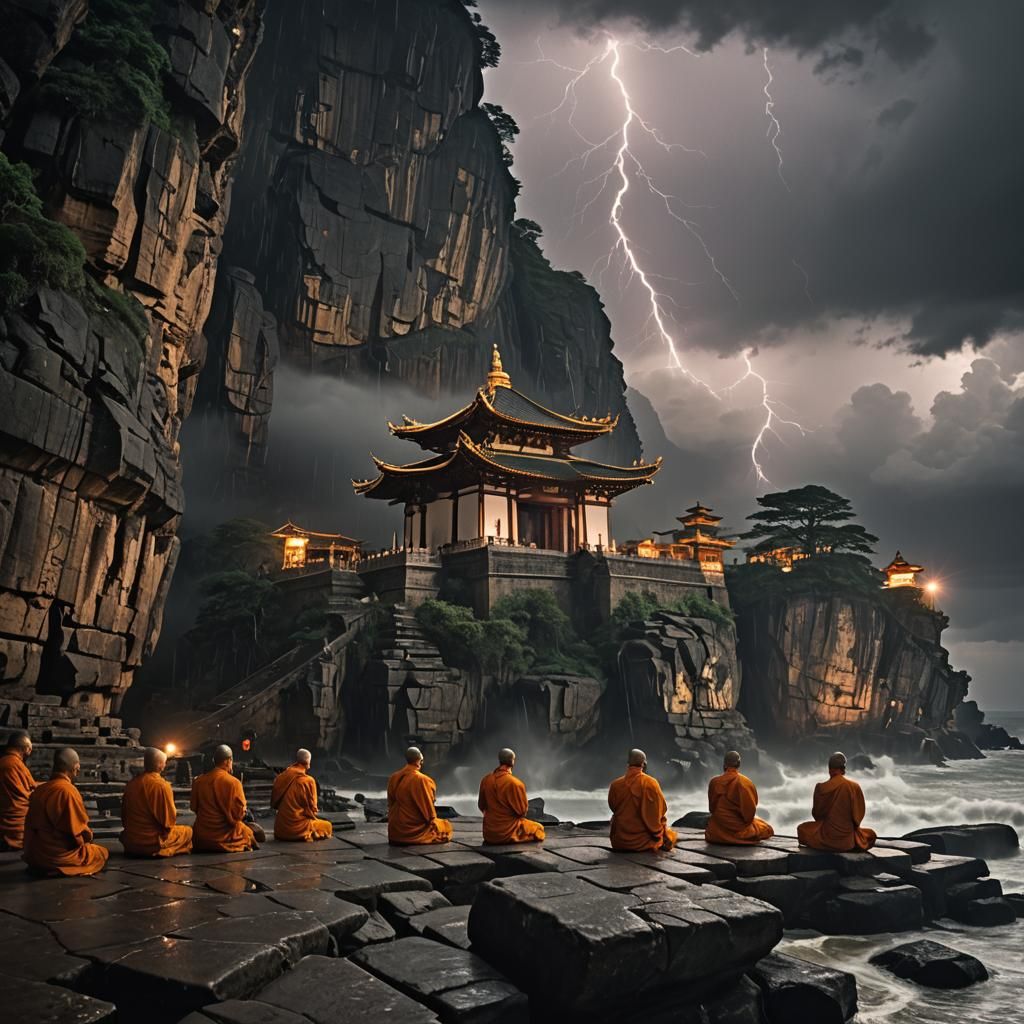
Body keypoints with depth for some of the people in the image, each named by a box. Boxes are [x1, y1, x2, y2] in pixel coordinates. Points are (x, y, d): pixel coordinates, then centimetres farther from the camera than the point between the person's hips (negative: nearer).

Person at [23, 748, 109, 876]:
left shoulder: (38, 790, 3)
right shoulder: (67, 790, -21)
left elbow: (31, 826, 11)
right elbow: (79, 830, -17)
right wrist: (89, 835, 5)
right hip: (59, 858, -7)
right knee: (103, 853, 12)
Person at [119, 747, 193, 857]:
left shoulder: (131, 784, 0)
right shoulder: (161, 785, -19)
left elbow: (124, 817, 9)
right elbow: (169, 822, -14)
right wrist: (174, 811, 5)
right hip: (152, 843, -6)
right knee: (187, 831, 14)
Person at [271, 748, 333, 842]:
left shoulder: (280, 777, 0)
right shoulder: (308, 780, -14)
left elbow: (273, 803, 8)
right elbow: (312, 808, -8)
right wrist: (314, 817, 12)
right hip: (298, 828, -6)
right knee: (327, 826, 15)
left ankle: (284, 835, 17)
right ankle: (305, 836, 3)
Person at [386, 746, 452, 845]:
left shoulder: (393, 778, -1)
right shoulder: (422, 780, -18)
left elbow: (390, 803, 9)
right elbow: (428, 807, -10)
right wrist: (432, 820, 7)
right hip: (414, 830, -6)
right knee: (446, 826, 15)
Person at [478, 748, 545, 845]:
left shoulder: (485, 780, -4)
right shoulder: (515, 783, -21)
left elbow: (481, 806, 8)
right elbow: (522, 811, -10)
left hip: (488, 832, 6)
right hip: (508, 833, -6)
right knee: (538, 828, 16)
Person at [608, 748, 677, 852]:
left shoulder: (615, 785, -8)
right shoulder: (650, 783, -15)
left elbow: (614, 809, 3)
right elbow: (661, 809, -8)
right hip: (644, 842, 0)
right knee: (670, 834, 29)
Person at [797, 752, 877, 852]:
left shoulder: (821, 787, -13)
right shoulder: (855, 787, -9)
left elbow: (816, 813, 0)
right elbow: (859, 814, 1)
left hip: (827, 836, 0)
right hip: (849, 839, 0)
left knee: (802, 828, 27)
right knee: (871, 834, 30)